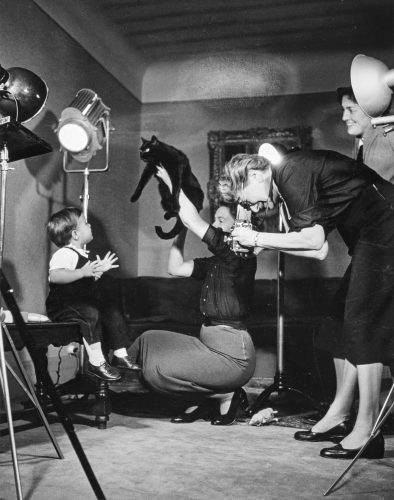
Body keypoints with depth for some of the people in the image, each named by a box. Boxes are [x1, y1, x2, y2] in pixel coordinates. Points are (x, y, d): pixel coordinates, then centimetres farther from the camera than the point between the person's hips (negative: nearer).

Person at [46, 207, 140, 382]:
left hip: (83, 301, 11)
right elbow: (55, 276, -40)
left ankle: (120, 356, 14)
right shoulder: (64, 254, -18)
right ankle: (96, 362, -29)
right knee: (90, 313, -34)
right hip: (61, 306, -11)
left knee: (111, 310, 8)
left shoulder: (81, 254, 16)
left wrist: (100, 269, 25)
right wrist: (83, 272, -49)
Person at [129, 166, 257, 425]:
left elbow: (193, 219, -17)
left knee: (159, 368, -12)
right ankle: (201, 400, 9)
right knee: (150, 341, 6)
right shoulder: (215, 263, 12)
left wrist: (171, 183, -9)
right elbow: (176, 267, 10)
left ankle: (228, 396, 1)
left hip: (232, 354, -9)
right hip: (208, 343, 9)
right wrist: (180, 230, 9)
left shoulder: (241, 255, -13)